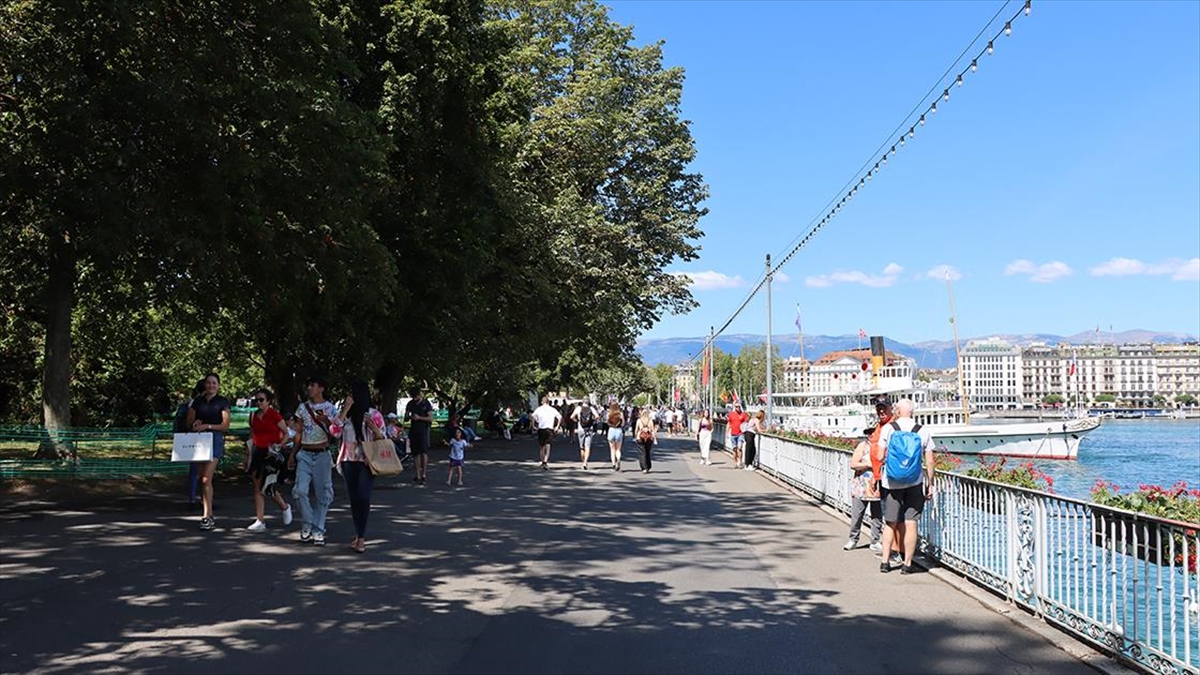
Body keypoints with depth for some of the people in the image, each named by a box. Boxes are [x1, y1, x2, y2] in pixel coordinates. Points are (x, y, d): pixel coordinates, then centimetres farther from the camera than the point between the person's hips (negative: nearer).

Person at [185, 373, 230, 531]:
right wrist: (194, 424, -7)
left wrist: (208, 426, -16)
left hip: (215, 439, -5)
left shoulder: (222, 402, 2)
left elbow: (225, 425, -3)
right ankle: (209, 515, 16)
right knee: (203, 478, 7)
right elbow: (188, 423, 16)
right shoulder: (197, 401, 13)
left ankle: (207, 516, -14)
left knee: (206, 479, -14)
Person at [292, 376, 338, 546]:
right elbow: (298, 433, 14)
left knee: (323, 494, 0)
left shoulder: (330, 409, 0)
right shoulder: (303, 407, 9)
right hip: (305, 455, 2)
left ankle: (318, 531, 10)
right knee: (300, 490, -12)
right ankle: (307, 524, 8)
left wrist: (326, 421, -18)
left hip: (322, 455, -2)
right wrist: (292, 454, 13)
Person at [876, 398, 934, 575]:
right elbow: (929, 462, 0)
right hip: (914, 484, 0)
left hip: (891, 483, 0)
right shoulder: (923, 431, -1)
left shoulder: (888, 429, -4)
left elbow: (880, 457, -4)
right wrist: (930, 485, 8)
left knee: (890, 523, 11)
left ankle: (885, 561, 11)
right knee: (911, 524, 4)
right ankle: (907, 564, 7)